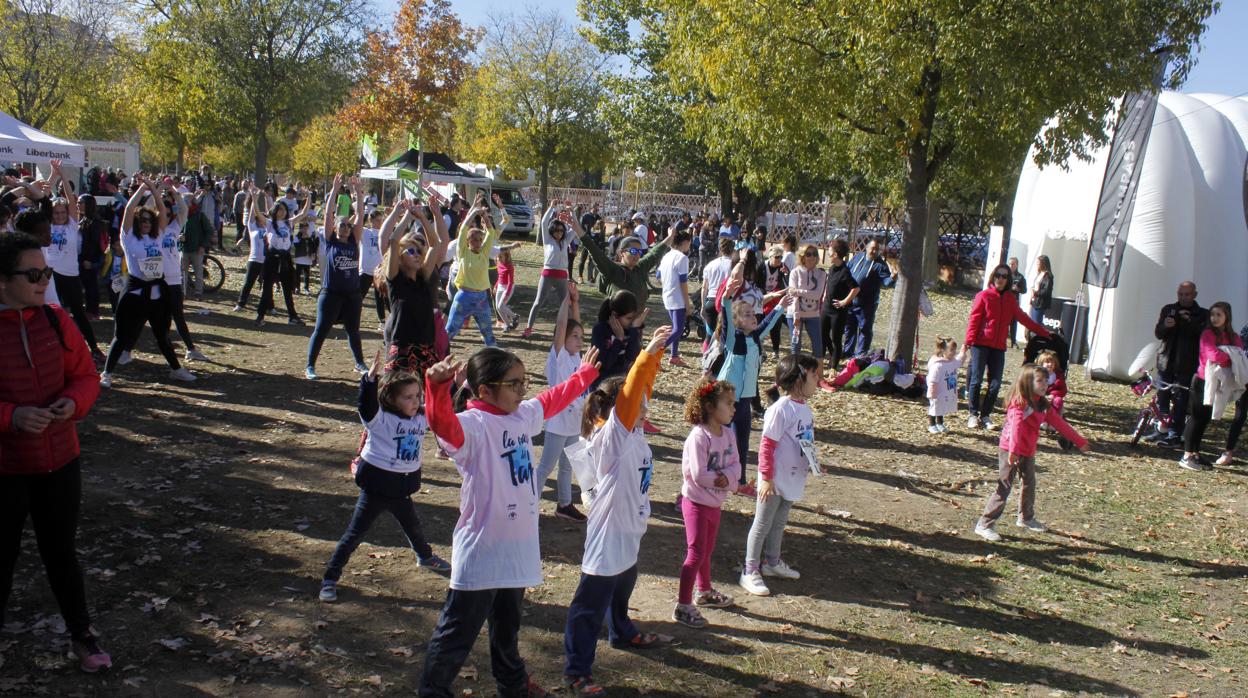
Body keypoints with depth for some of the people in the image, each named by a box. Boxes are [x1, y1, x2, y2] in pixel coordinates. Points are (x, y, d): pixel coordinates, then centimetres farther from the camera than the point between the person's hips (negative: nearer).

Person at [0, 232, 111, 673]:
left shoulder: (55, 319, -3)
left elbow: (85, 375, 4)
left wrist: (74, 401, -16)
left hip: (60, 461, 3)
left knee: (60, 552, 16)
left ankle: (81, 635, 31)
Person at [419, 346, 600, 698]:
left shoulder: (524, 415, 5)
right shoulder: (473, 425, -21)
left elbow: (552, 399, 25)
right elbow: (442, 422, -43)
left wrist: (585, 374, 38)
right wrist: (437, 384, -62)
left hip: (518, 546, 8)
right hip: (481, 552, -8)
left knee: (508, 625, 28)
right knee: (458, 632, 4)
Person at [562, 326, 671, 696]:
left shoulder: (633, 433, 0)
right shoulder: (608, 439, -22)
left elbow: (642, 385, 2)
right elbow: (628, 395, -34)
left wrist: (656, 353, -5)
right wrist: (647, 352, -39)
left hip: (629, 529, 9)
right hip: (608, 534, -9)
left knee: (622, 589, 31)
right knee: (591, 605, 1)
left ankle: (623, 633, 54)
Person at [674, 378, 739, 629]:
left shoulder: (728, 434, 1)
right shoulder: (699, 437, -25)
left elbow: (735, 464, -1)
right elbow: (698, 474, -27)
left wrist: (728, 476, -21)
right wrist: (720, 479, -14)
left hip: (715, 502, 8)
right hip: (696, 502, -8)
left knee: (706, 551, 24)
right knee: (696, 553, -5)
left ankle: (705, 592, 42)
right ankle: (682, 606, 3)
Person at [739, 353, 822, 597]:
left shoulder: (804, 408, 4)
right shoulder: (781, 409, -22)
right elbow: (767, 446, -20)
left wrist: (812, 464, 16)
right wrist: (766, 478, -19)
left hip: (794, 480, 8)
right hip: (775, 481, -8)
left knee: (779, 522, 23)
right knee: (762, 524, 4)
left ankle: (772, 562, 39)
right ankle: (750, 572, 15)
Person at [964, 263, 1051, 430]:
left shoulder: (1010, 299, 14)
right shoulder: (984, 295, -1)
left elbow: (1022, 317, 21)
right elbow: (974, 319, -6)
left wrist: (1043, 332, 22)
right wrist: (969, 340, -16)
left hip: (999, 347, 5)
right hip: (980, 344, -4)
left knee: (995, 384, 2)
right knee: (976, 380, -3)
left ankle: (985, 415, 14)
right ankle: (973, 415, 7)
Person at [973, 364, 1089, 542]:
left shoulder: (1042, 405, 8)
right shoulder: (1019, 403, -19)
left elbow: (1059, 423, 15)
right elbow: (1016, 426, -33)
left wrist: (1079, 441, 18)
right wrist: (1013, 450, -45)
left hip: (1028, 451, 9)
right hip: (1010, 451, -8)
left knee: (1030, 484, 21)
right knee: (1004, 487, -9)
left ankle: (1026, 518, 41)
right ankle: (984, 525, -5)